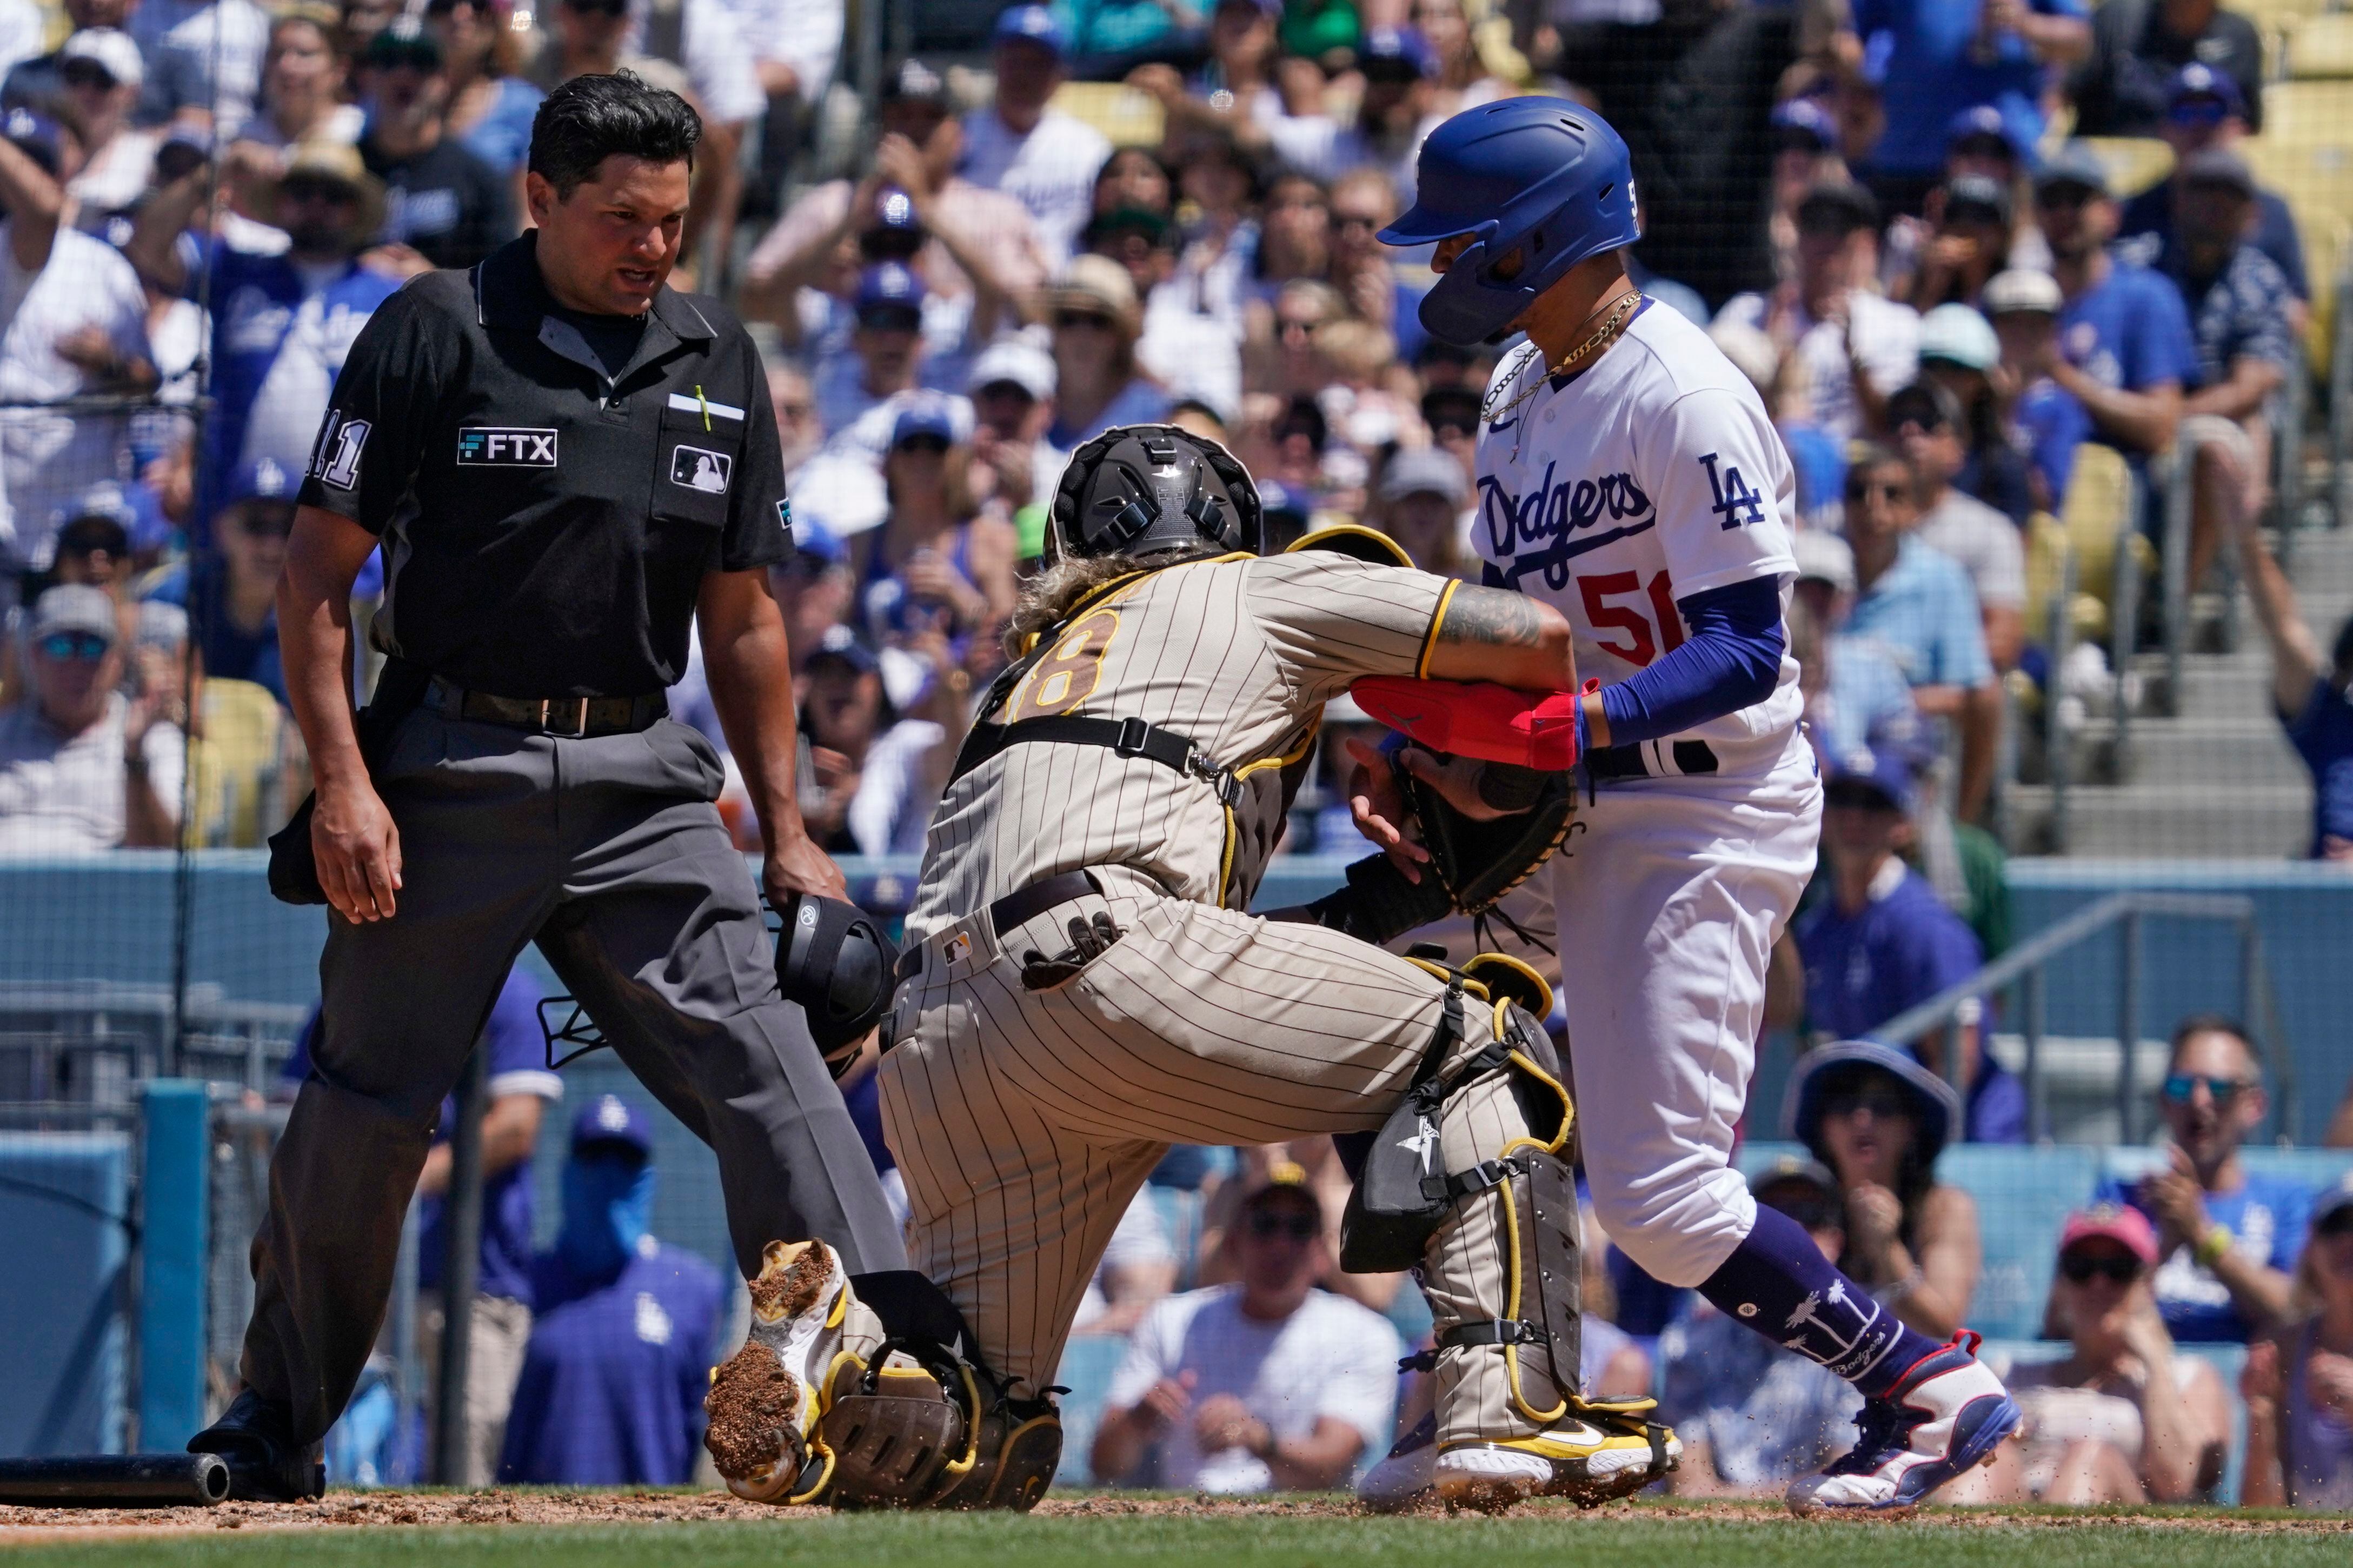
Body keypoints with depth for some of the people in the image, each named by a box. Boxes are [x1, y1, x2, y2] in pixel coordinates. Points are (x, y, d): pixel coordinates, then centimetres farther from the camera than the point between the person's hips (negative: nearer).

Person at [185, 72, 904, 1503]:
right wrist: (343, 782, -12)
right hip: (447, 778, -3)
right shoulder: (437, 333, -3)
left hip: (641, 782, 3)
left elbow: (742, 618, 16)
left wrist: (786, 832, 12)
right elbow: (320, 569, -3)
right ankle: (277, 1426, 19)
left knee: (762, 1056, -12)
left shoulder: (718, 363, 10)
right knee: (368, 1109, 3)